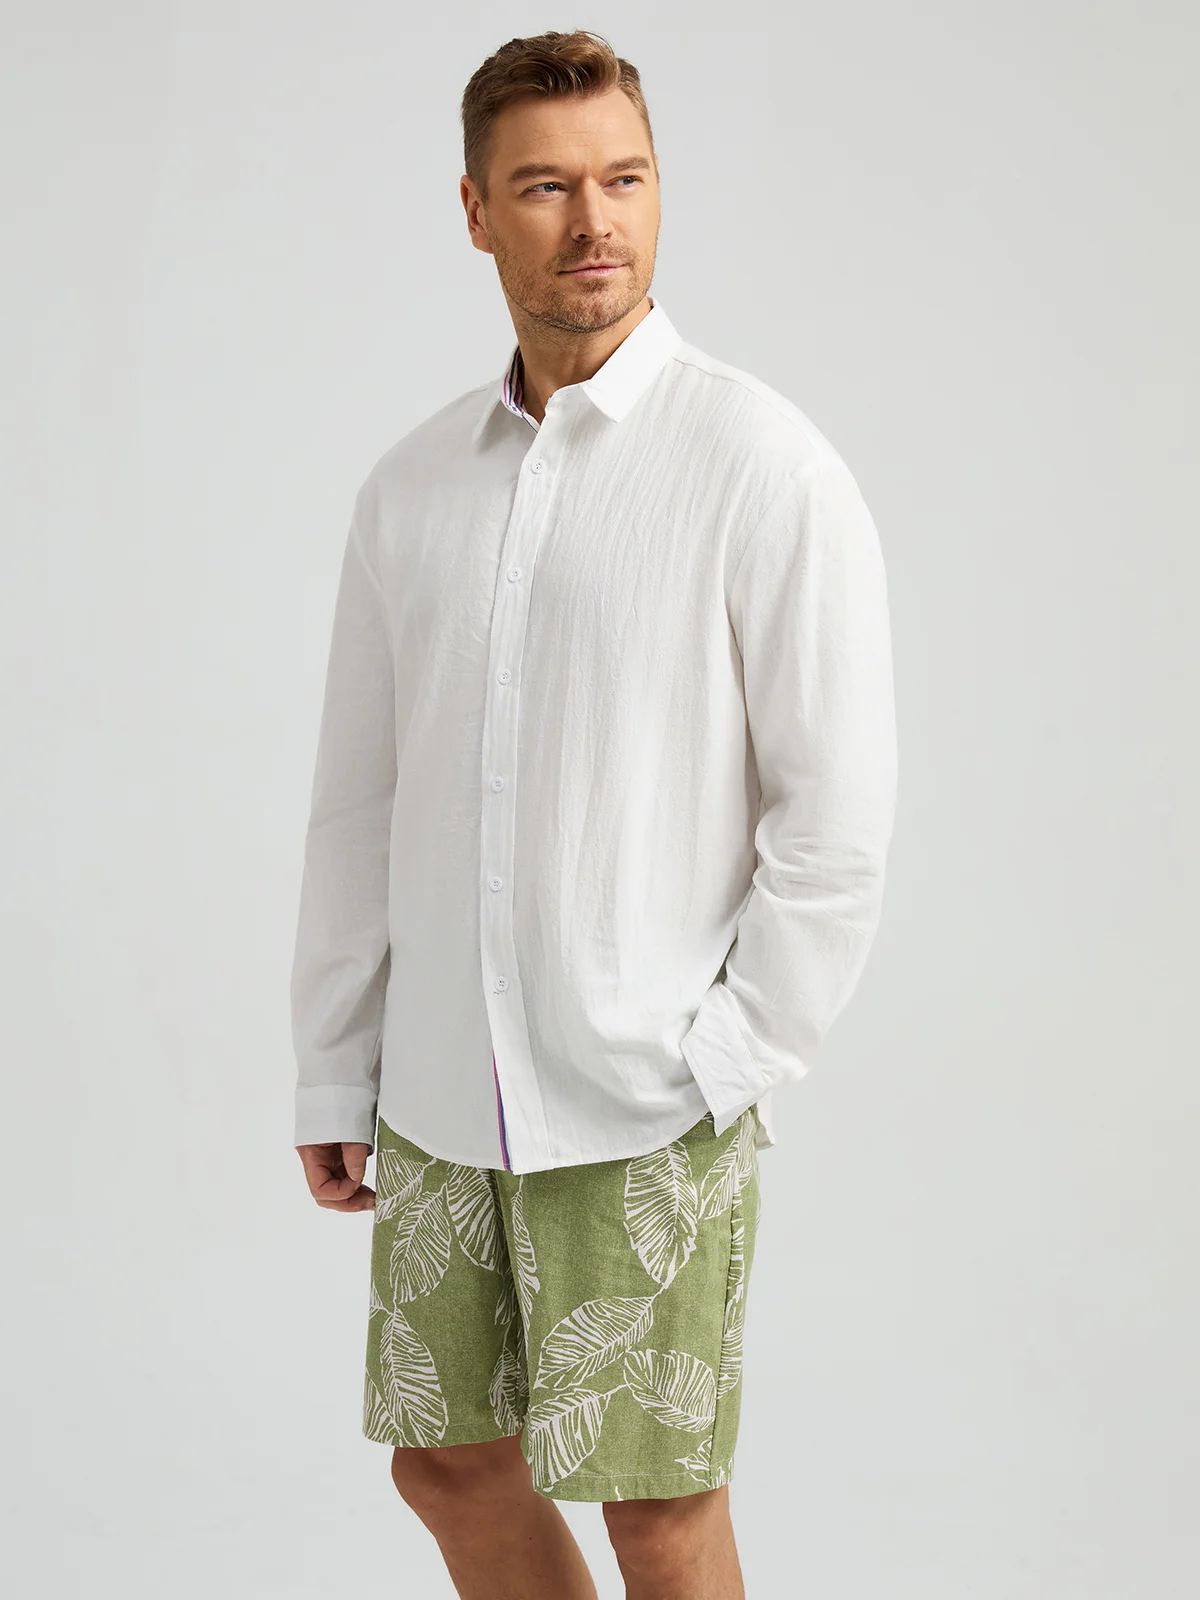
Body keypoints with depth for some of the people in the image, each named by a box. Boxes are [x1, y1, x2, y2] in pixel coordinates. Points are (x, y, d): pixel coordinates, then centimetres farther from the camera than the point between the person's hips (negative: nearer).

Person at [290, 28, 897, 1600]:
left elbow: (840, 809, -10)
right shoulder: (411, 485, 7)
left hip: (647, 1110, -5)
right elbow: (358, 801, 12)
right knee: (449, 1465, 16)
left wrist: (724, 1060, -11)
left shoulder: (763, 467, -9)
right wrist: (333, 1073, 12)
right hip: (439, 1102, 5)